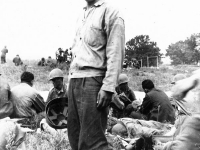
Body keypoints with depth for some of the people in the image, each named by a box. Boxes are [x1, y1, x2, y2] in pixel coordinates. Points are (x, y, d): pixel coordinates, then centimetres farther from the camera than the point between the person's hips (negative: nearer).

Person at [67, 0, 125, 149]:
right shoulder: (82, 16, 22)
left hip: (93, 80, -7)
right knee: (75, 138, 10)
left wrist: (108, 87, -18)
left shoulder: (110, 12, -1)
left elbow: (115, 54, -10)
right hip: (74, 79, 8)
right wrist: (72, 78, 14)